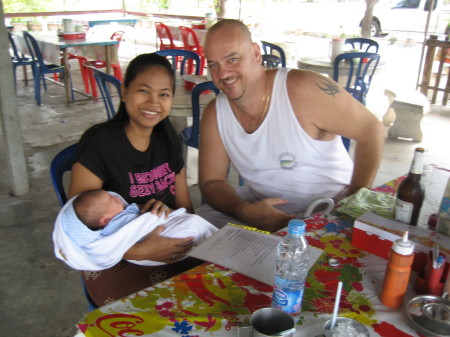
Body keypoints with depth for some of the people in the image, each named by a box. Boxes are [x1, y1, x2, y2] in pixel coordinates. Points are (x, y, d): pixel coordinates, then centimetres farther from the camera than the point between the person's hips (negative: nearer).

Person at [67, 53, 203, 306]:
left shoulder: (167, 140, 8)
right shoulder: (99, 142, -10)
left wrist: (169, 213, -11)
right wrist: (140, 251, -25)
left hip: (170, 249, 6)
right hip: (115, 263, -5)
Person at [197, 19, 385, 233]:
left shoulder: (303, 90, -21)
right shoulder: (214, 114, -6)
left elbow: (372, 130, -13)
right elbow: (211, 181, -1)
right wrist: (245, 212, -22)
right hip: (258, 204, 5)